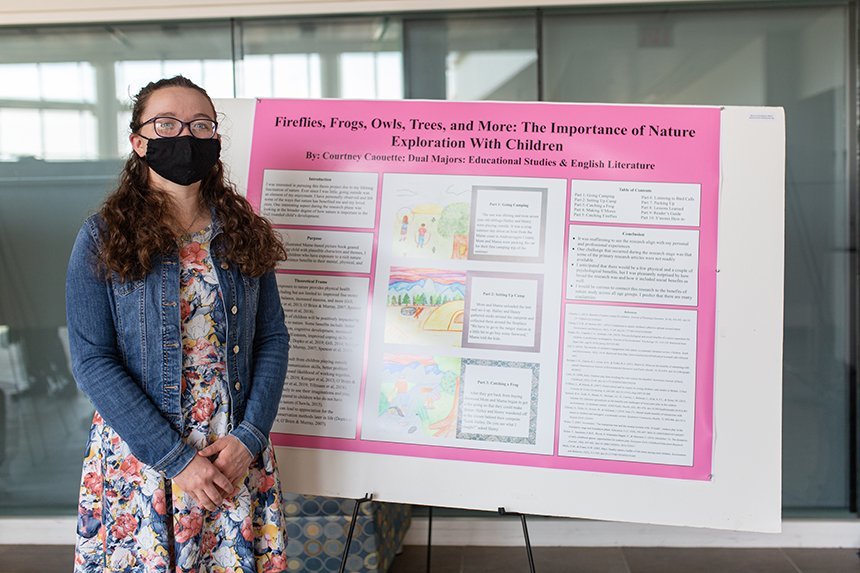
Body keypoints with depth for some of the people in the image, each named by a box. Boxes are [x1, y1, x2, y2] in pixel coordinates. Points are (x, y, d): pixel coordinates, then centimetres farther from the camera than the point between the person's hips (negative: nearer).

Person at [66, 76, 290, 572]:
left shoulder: (245, 233, 3)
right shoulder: (103, 239, -4)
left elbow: (273, 339, 2)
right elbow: (92, 361, -10)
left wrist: (249, 437, -10)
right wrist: (176, 458, -14)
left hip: (239, 456, 2)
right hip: (139, 455, -2)